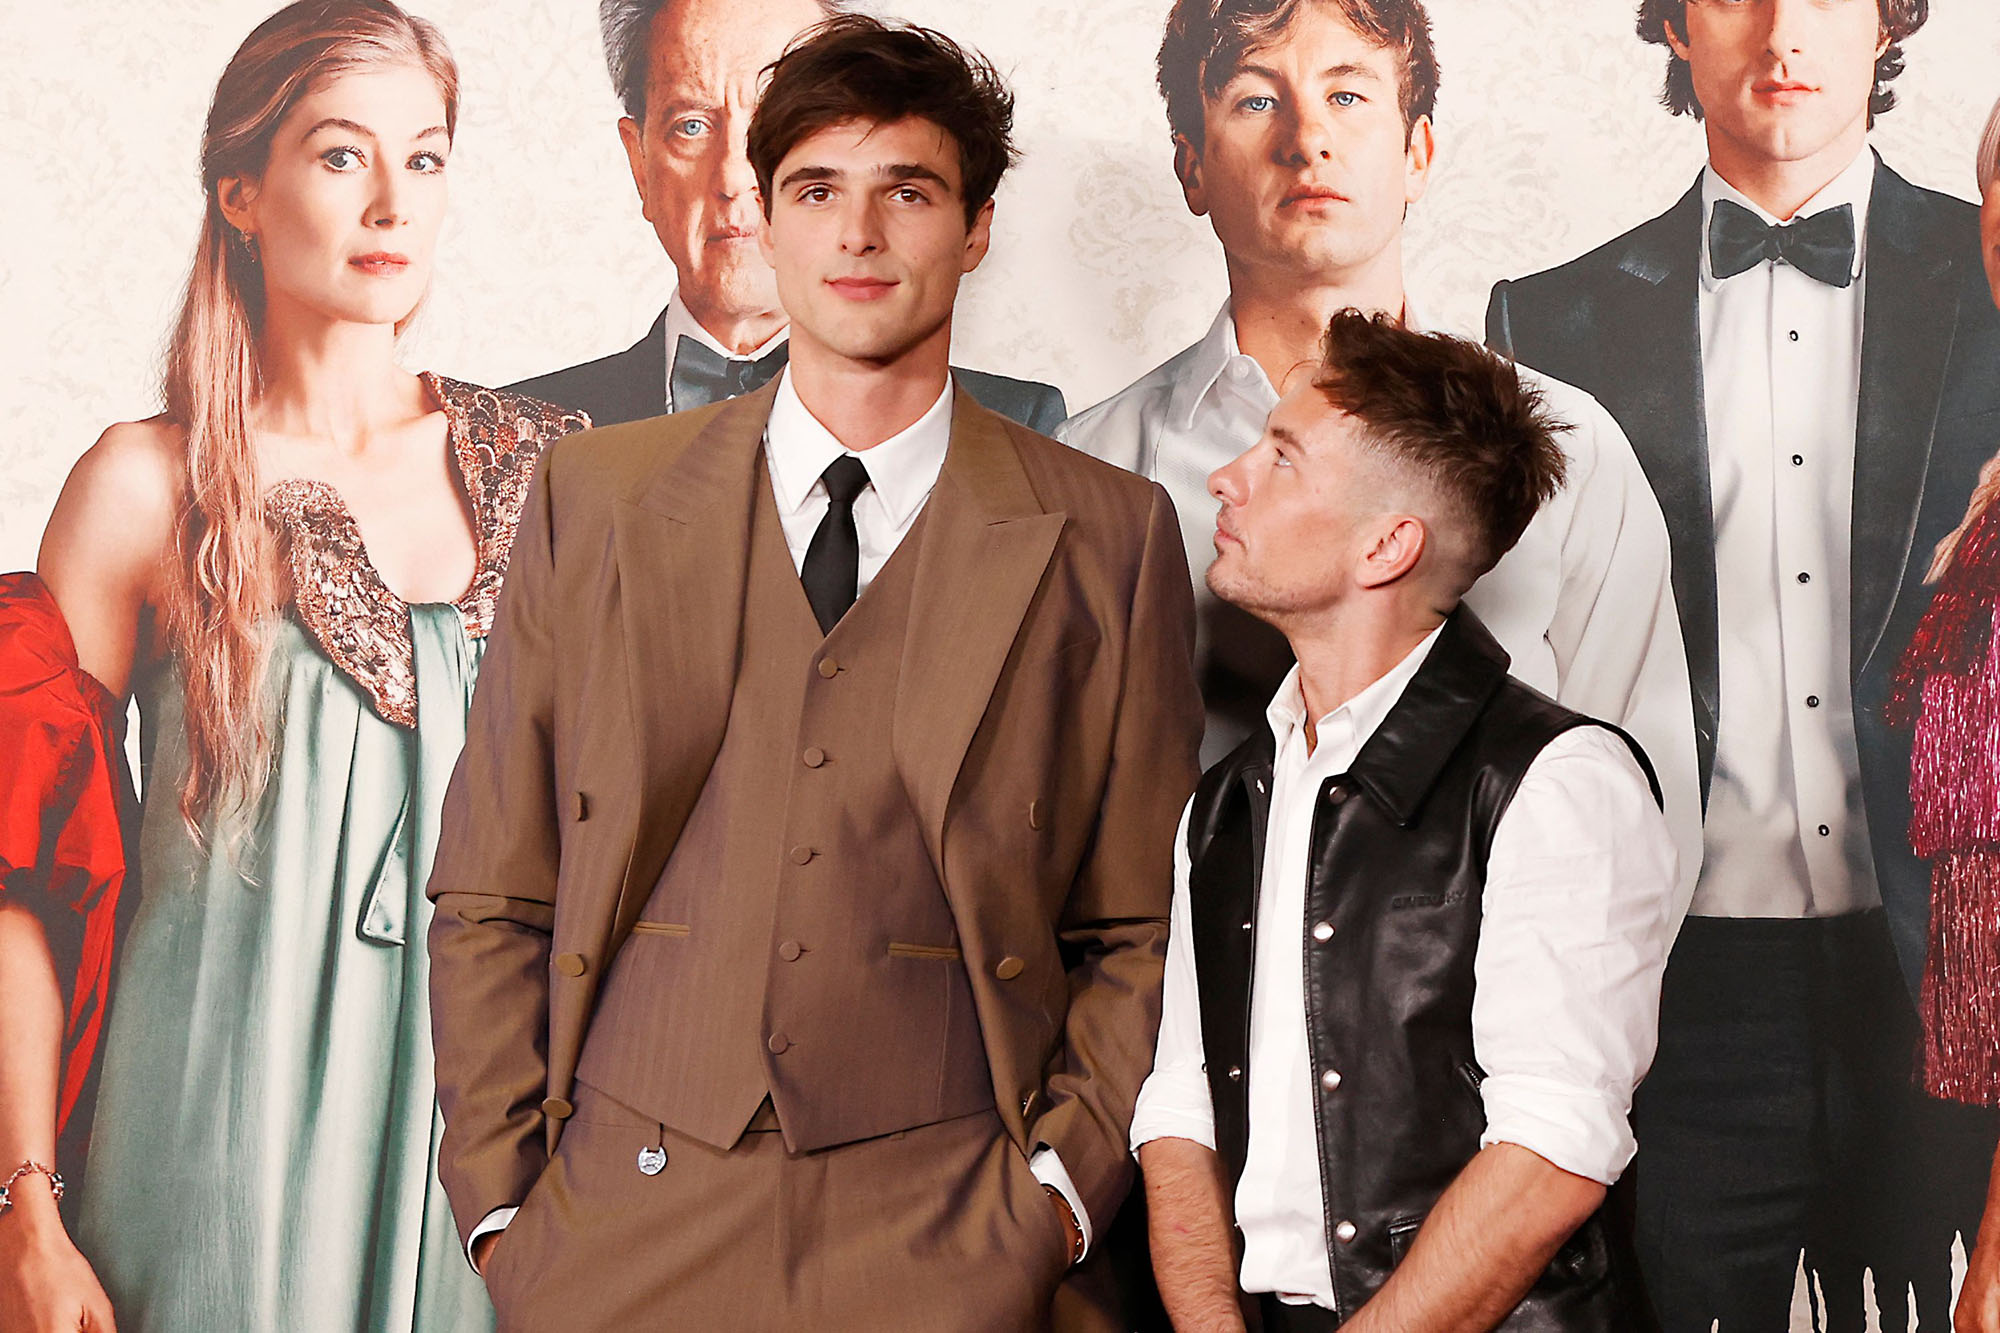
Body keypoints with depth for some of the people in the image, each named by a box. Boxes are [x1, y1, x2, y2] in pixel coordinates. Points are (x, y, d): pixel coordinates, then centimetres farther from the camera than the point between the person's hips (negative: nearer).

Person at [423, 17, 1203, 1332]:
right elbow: (490, 897, 7)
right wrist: (504, 1193, 1)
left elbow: (1141, 929, 6)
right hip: (620, 1217, 1)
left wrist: (1063, 1178, -3)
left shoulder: (1109, 536, 3)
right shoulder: (594, 497, 6)